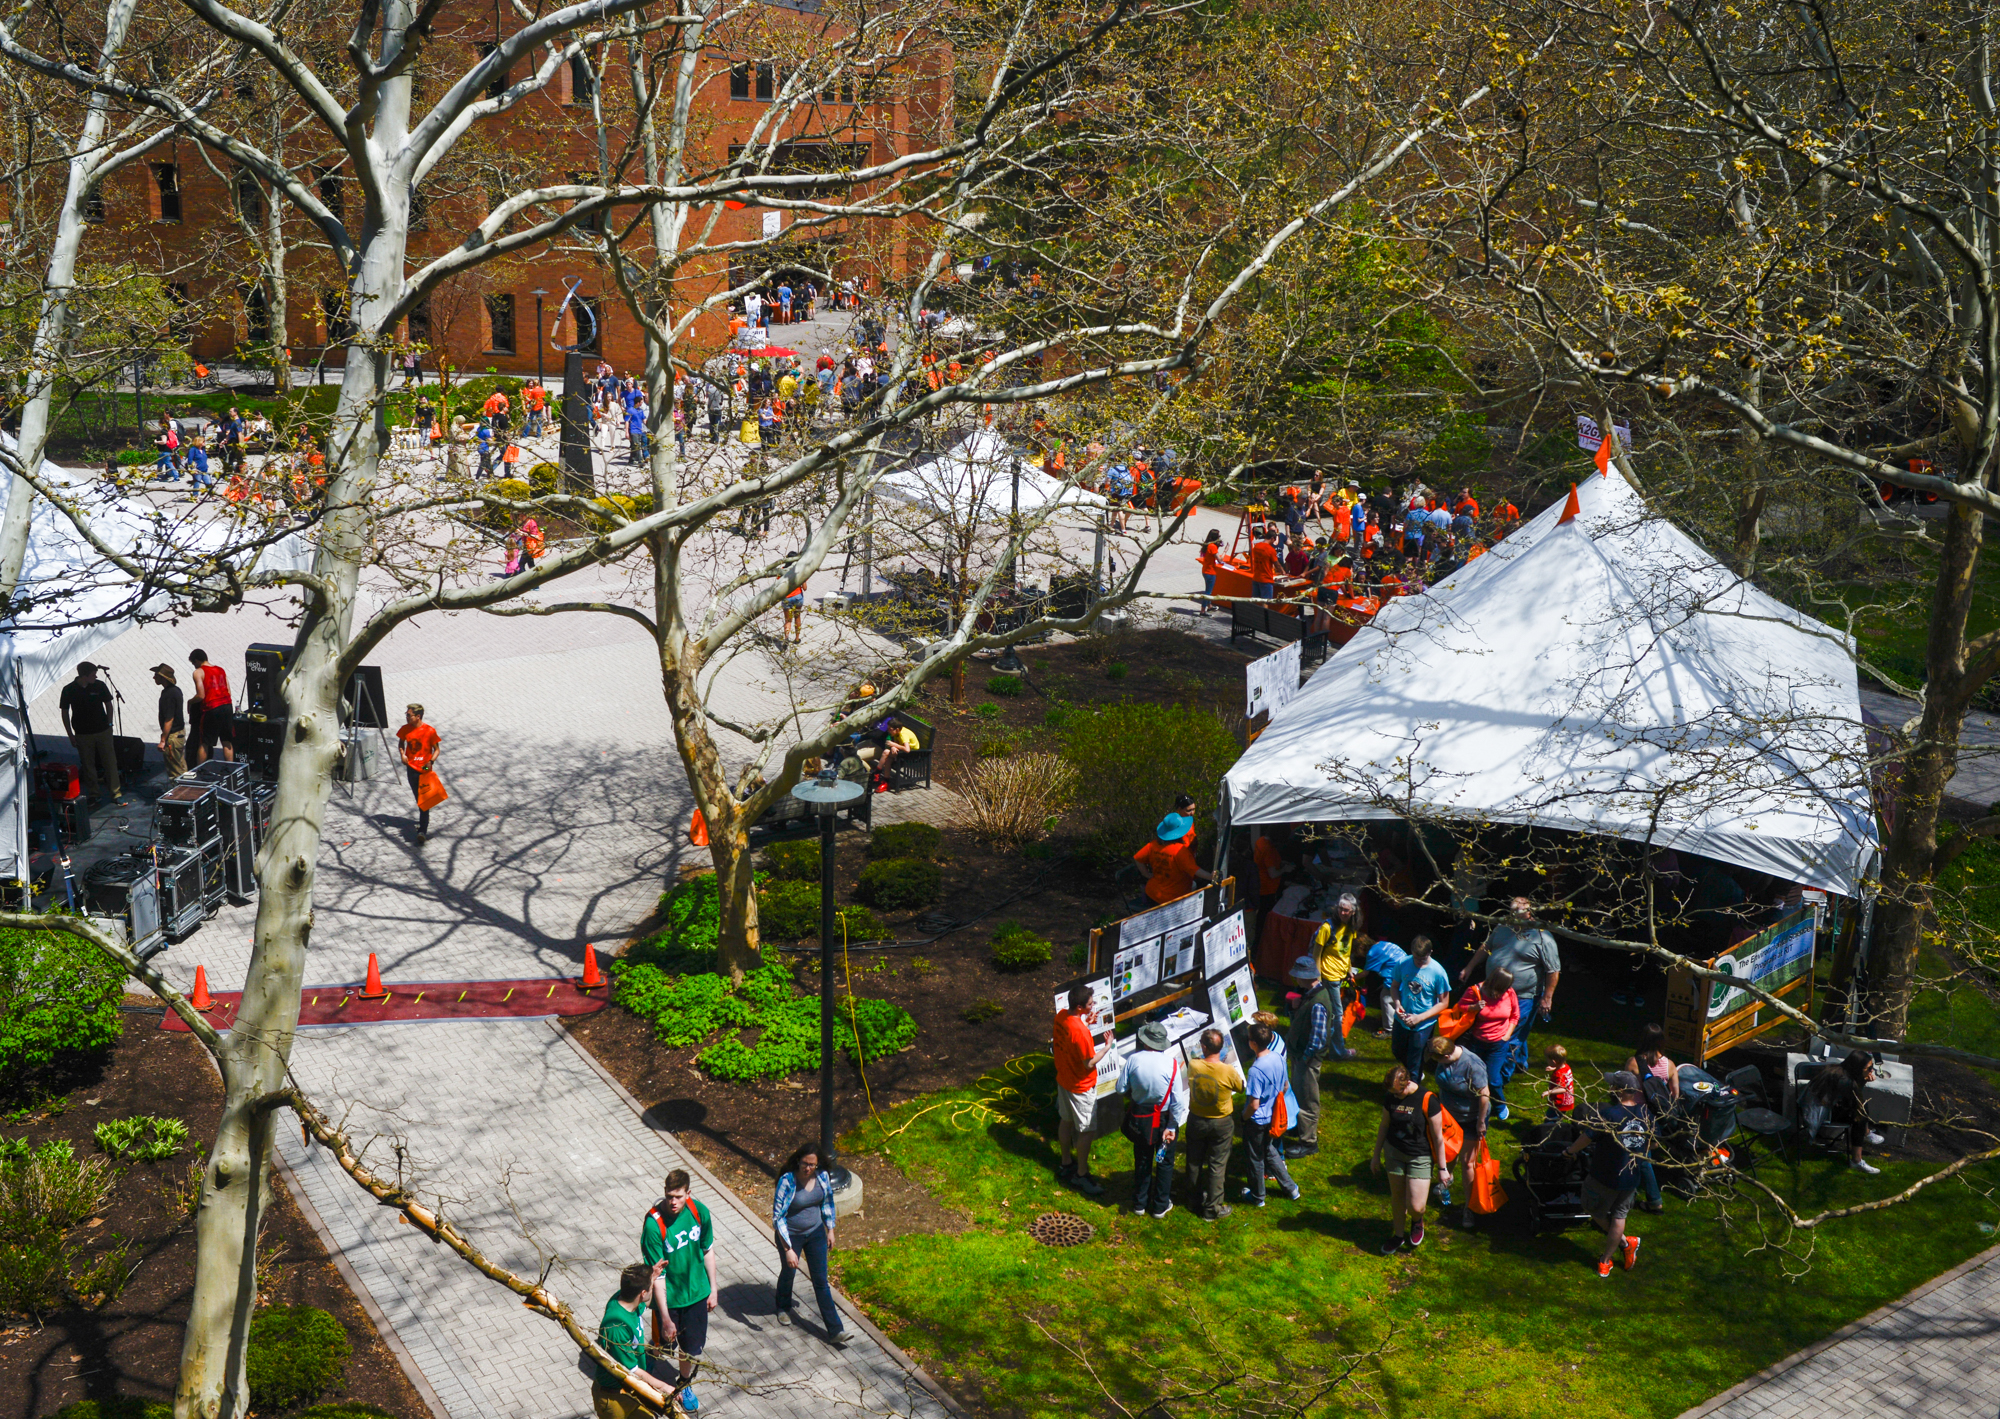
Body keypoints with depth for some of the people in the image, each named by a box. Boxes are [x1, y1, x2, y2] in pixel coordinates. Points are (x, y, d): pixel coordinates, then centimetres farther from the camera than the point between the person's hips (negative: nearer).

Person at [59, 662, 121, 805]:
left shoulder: (100, 686, -5)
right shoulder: (69, 690, -7)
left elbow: (108, 704, 8)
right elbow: (65, 713, 1)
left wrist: (108, 724, 3)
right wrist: (70, 735, -1)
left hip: (103, 731, 0)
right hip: (82, 734, 0)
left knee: (110, 762, 1)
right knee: (88, 765, 6)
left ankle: (116, 792, 10)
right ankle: (94, 795, 17)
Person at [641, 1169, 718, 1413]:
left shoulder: (699, 1211, -14)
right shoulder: (653, 1224, -27)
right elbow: (657, 1276, -23)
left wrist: (713, 1289, 7)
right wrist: (665, 1318, -20)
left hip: (697, 1293, 4)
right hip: (668, 1299, -4)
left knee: (694, 1349, 15)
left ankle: (684, 1384, 46)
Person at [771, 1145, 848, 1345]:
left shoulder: (821, 1176, -14)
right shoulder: (787, 1181, -28)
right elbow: (778, 1216, -24)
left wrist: (830, 1230, 11)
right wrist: (788, 1249, -25)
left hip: (815, 1233, 3)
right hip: (791, 1235, -3)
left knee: (821, 1281, 6)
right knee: (788, 1272, 22)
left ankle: (835, 1330, 9)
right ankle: (783, 1307, 52)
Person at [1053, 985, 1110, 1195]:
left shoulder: (1061, 1016, -10)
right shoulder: (1081, 1033, -36)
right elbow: (1089, 1063, -25)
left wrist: (1086, 1023, 2)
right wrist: (1107, 1047, -12)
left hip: (1063, 1080, 9)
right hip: (1081, 1087, -9)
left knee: (1066, 1121, 24)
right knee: (1086, 1131, 7)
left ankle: (1066, 1164, 41)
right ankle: (1081, 1175, 20)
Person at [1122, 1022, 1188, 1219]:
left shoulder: (1134, 1059, -18)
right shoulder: (1171, 1063, -20)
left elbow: (1122, 1089, -7)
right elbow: (1178, 1100, -18)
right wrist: (1172, 1126, -11)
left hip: (1139, 1116, 2)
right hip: (1164, 1119, -2)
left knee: (1142, 1160, 21)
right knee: (1164, 1161, 18)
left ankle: (1140, 1203, 36)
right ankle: (1160, 1206, 29)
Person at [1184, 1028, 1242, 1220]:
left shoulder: (1193, 1067, -19)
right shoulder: (1228, 1071, -25)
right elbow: (1240, 1088, -5)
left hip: (1196, 1120, 2)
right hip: (1221, 1123, -2)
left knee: (1194, 1161, 21)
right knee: (1217, 1165, 11)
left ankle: (1196, 1199, 39)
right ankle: (1212, 1209, 19)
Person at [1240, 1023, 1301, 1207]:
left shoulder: (1256, 1070, -32)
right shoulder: (1279, 1058, -9)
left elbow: (1254, 1105, -26)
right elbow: (1284, 1087, 6)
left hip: (1258, 1120, -7)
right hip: (1273, 1117, 7)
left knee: (1256, 1157, 14)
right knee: (1270, 1150, 27)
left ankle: (1257, 1197, 32)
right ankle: (1290, 1188, 36)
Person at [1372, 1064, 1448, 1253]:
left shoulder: (1427, 1100, -20)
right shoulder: (1391, 1098, -5)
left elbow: (1438, 1137, -12)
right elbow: (1384, 1126, 10)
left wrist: (1441, 1167, -6)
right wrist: (1376, 1155, 17)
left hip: (1420, 1158, -4)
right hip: (1394, 1152, 4)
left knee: (1415, 1206, -8)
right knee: (1397, 1196, 14)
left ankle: (1417, 1221, 28)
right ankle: (1398, 1235, 35)